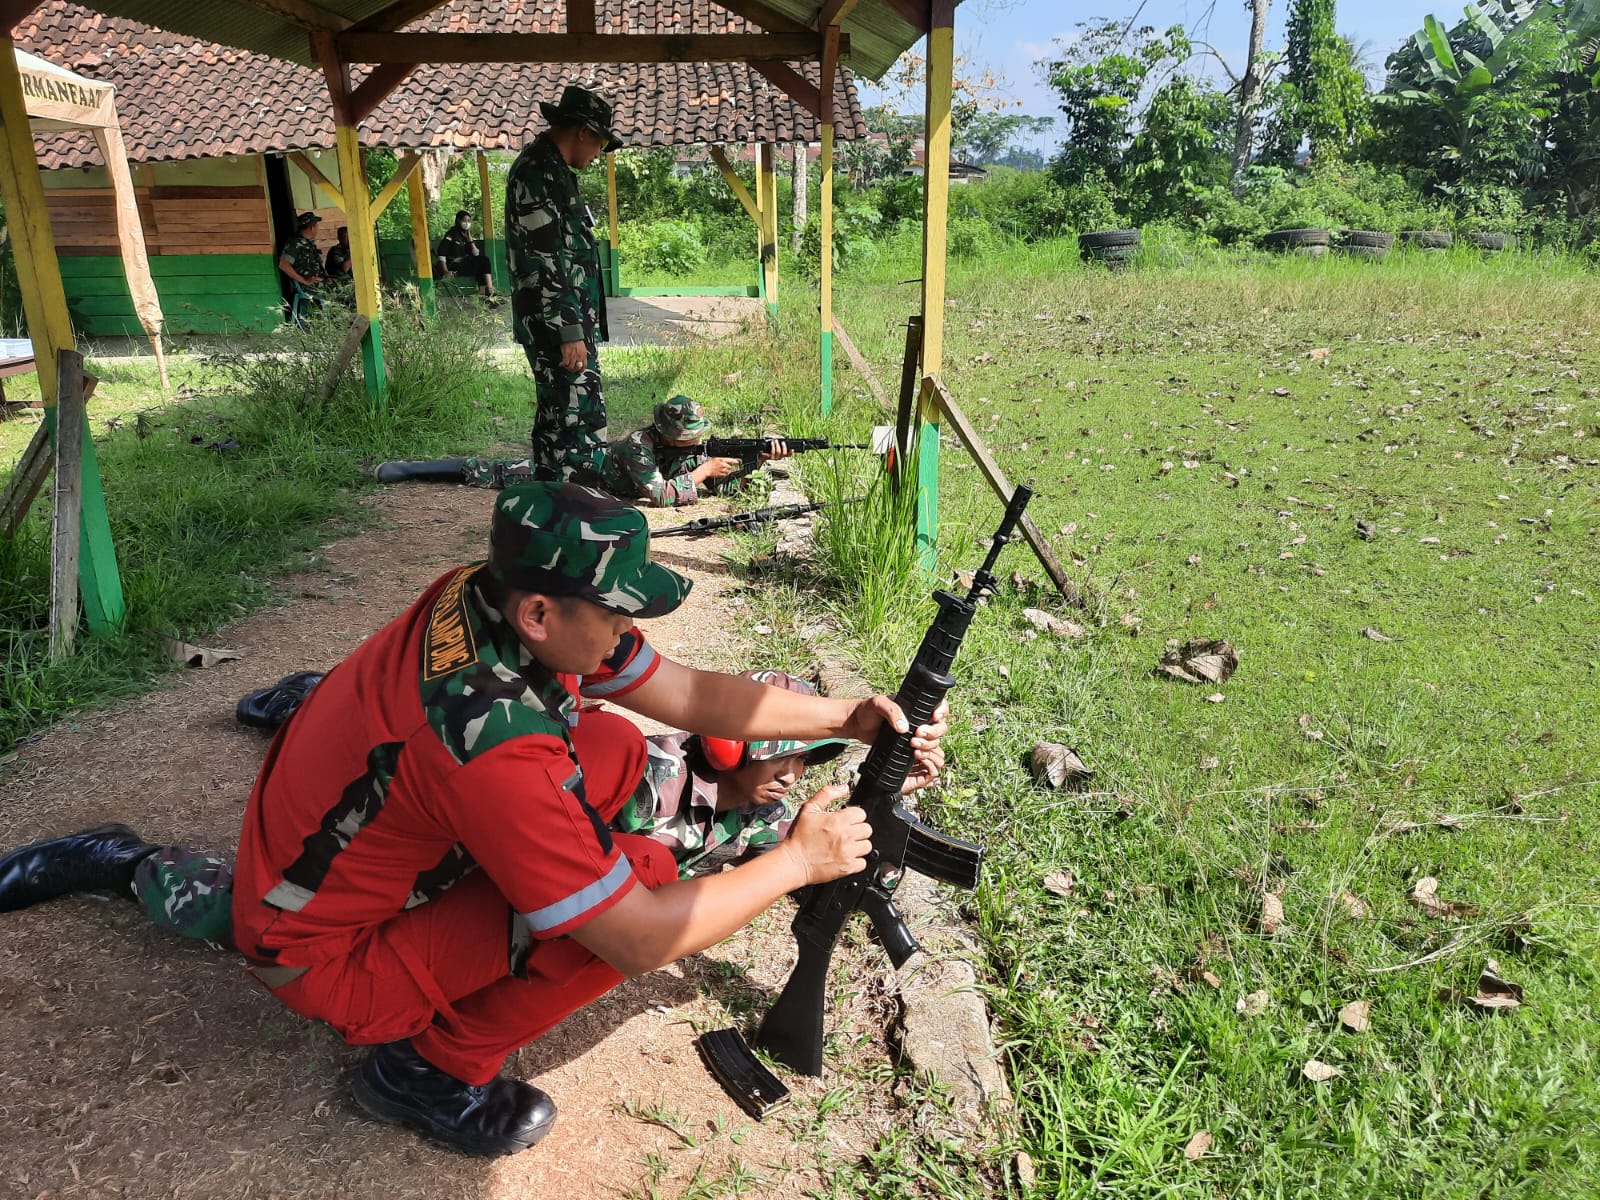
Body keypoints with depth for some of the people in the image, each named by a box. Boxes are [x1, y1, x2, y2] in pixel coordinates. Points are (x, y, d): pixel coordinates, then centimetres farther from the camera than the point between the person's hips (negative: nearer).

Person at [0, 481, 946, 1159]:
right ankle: (435, 1063, 0)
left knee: (616, 750, 3)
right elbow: (642, 942, -29)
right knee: (645, 872, -24)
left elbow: (694, 694, -6)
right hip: (326, 963, -8)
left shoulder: (493, 599, -15)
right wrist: (798, 862, -18)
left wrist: (853, 717, -11)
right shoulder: (496, 750, -38)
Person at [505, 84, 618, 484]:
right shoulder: (540, 173, -15)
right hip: (558, 326, -11)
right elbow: (545, 263, -21)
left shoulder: (550, 169, 19)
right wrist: (570, 331, -22)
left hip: (566, 323, 11)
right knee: (583, 422, -11)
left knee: (556, 420, 15)